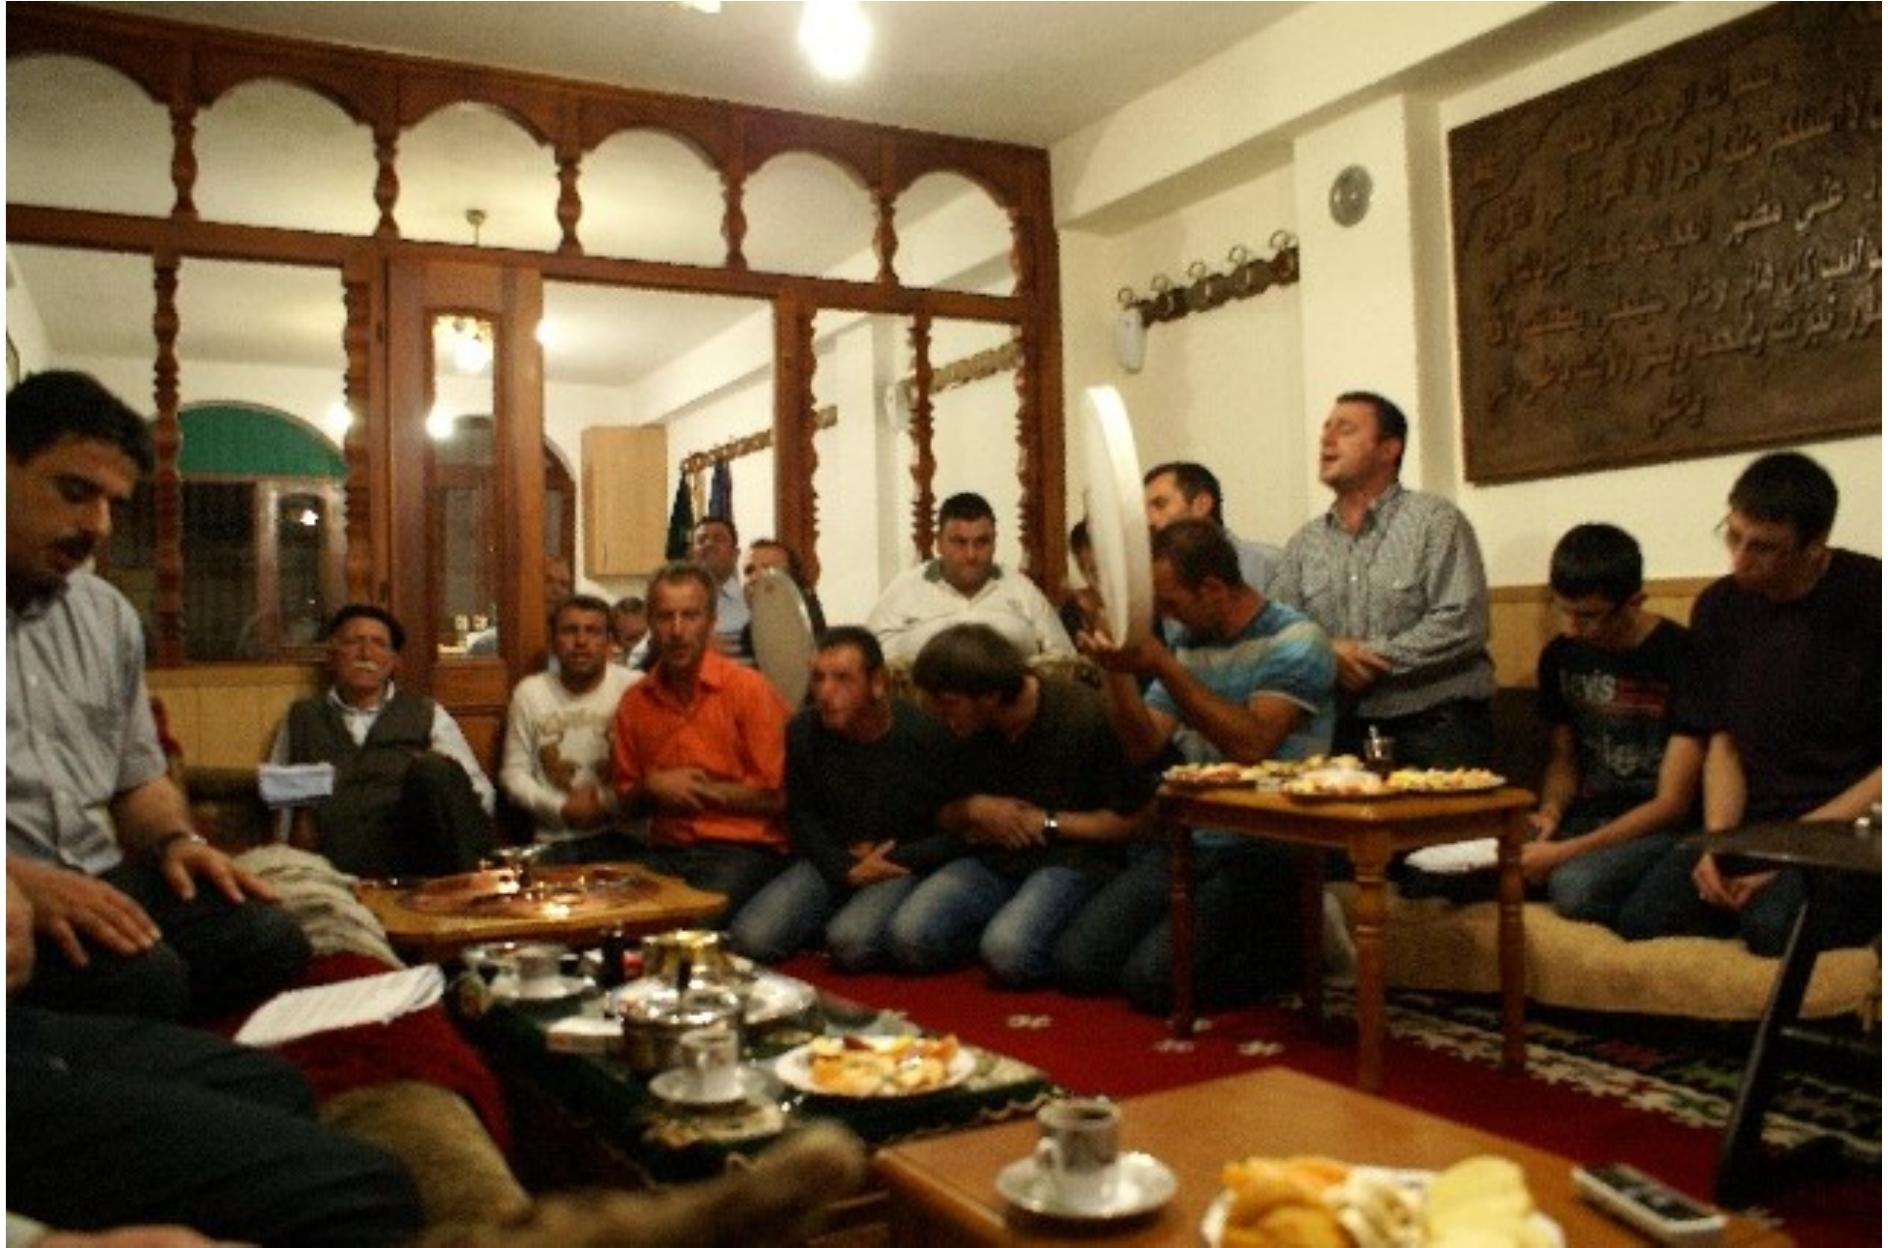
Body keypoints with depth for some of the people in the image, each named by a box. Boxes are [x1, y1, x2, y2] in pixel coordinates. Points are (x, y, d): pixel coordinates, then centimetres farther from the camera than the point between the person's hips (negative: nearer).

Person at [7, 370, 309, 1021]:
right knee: (140, 975, -32)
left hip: (100, 882, 6)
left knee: (269, 938, -20)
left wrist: (176, 840, 3)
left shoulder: (110, 616, 17)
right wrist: (18, 880, -24)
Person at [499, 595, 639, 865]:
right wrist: (561, 807, -7)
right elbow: (514, 773, 8)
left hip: (621, 835, -2)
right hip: (553, 841, 2)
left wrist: (608, 802, -14)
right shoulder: (529, 692, 8)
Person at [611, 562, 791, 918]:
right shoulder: (634, 702, 10)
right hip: (666, 849, 4)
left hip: (742, 847, -4)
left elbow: (776, 796, -5)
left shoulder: (749, 689, -4)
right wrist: (652, 788, -2)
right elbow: (626, 802, 20)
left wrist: (702, 789, -7)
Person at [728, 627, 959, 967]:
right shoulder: (804, 730, -3)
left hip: (905, 864, -4)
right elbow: (802, 817, 8)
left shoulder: (925, 733, -14)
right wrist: (847, 869, -8)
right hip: (831, 861, 4)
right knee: (750, 938, -15)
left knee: (851, 941, -32)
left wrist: (894, 859, -14)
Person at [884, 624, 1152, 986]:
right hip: (989, 860, 5)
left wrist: (1044, 822, -11)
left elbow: (1132, 818, -8)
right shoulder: (959, 731, 3)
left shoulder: (1083, 716, -14)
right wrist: (974, 808, -8)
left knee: (1008, 952, -32)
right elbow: (943, 818, 15)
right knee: (908, 936, -21)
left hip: (1070, 858, -5)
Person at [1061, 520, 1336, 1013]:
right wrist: (1117, 672, -9)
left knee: (1150, 978, -20)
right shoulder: (1189, 643, 11)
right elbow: (1144, 746, 7)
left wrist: (1162, 667, -22)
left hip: (1261, 852, -6)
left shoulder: (1296, 642, -9)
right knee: (1076, 962, -8)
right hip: (1185, 842, 7)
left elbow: (1251, 744, -22)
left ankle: (1288, 943, 3)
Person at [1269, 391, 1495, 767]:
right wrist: (1325, 654, -14)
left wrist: (1373, 657, -14)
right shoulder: (1304, 543, 11)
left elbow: (1463, 624, -12)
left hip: (1437, 727, -3)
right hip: (1348, 731, 4)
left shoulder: (1435, 520, -3)